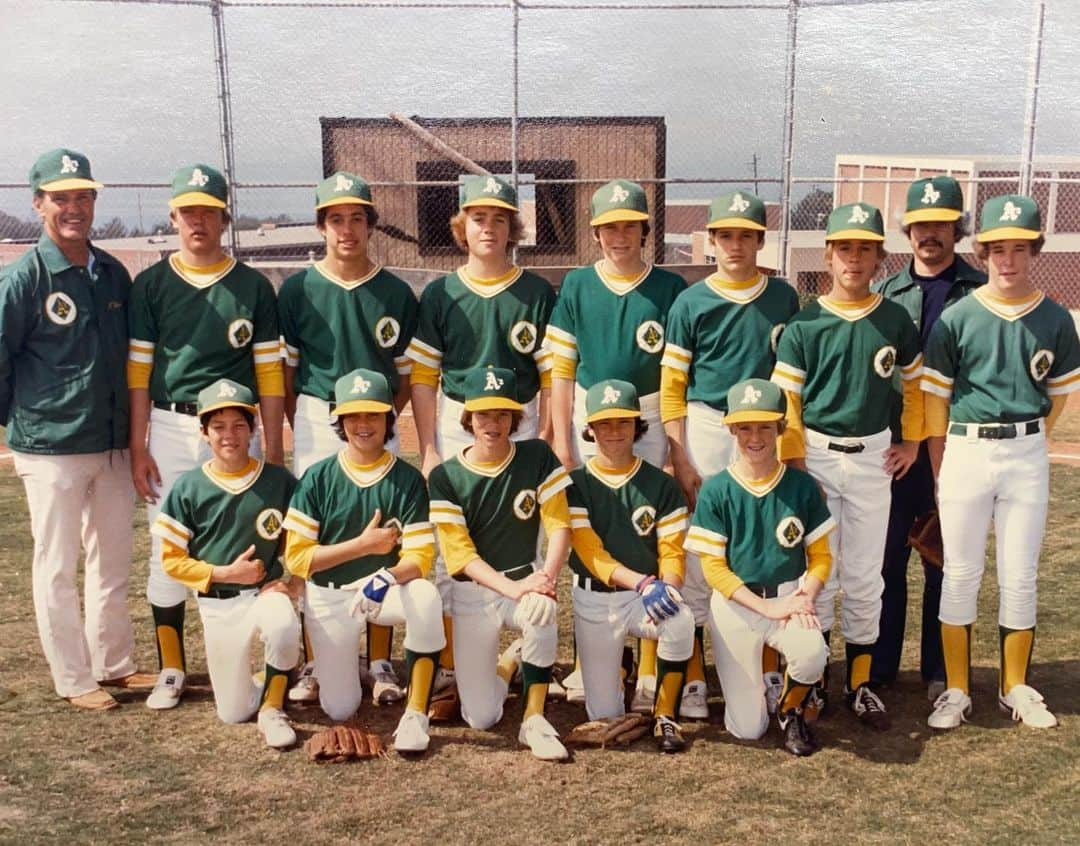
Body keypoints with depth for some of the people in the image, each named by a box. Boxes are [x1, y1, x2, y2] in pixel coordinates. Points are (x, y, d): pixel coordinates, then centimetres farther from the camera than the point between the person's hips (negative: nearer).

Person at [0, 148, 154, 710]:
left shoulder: (113, 273, 7)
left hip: (113, 444, 6)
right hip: (51, 448, -5)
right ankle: (73, 680, 17)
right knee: (57, 568, 5)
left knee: (113, 561, 15)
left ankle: (114, 664, 29)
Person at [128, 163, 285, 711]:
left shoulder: (253, 287, 4)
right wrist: (138, 447, -3)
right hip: (170, 427, 0)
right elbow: (139, 368, 3)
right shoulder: (151, 285, 4)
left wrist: (273, 451, -1)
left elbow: (269, 370, 3)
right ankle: (171, 669, 18)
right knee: (168, 549, 4)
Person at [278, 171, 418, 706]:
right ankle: (313, 663, 15)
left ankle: (380, 663, 15)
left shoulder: (396, 294, 5)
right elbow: (284, 373, 6)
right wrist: (301, 431, -1)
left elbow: (407, 377, 9)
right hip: (315, 425, 0)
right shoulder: (297, 291, 4)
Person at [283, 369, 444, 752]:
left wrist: (387, 577, -37)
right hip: (329, 597, 1)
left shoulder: (408, 479, -9)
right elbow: (296, 557, -12)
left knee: (426, 598, -35)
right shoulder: (318, 478, -8)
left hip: (387, 590, 0)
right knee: (340, 709, -1)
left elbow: (420, 556, -16)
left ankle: (415, 714, -22)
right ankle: (338, 659, 35)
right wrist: (363, 544, -21)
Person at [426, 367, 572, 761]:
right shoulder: (445, 477, -9)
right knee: (481, 718, -6)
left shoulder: (537, 456, -6)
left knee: (542, 611, -38)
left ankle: (534, 719, -17)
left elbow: (559, 525, -9)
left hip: (527, 578, 0)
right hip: (473, 590, 0)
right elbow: (459, 552, -14)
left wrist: (546, 578, -28)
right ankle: (505, 666, 30)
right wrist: (512, 588, -29)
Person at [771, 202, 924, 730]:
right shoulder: (805, 323, -5)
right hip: (815, 454, -2)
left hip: (872, 458, 2)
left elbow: (916, 383, 15)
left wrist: (912, 441, 9)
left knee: (864, 577, 8)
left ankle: (860, 681, 20)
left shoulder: (895, 320, 1)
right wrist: (795, 465, -11)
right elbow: (786, 400, -6)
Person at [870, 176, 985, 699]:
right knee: (887, 556, 8)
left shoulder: (980, 291, 2)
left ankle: (939, 670, 20)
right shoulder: (884, 293, 9)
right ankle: (879, 666, 20)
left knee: (945, 559, 7)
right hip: (893, 441, 2)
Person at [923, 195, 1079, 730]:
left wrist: (1025, 443, 5)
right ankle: (957, 690, 15)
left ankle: (1015, 688, 24)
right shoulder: (956, 318, -3)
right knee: (960, 575, 4)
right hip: (965, 452, -1)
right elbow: (935, 397, -1)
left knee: (1020, 578, 9)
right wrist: (939, 470, -2)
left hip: (1027, 454, 2)